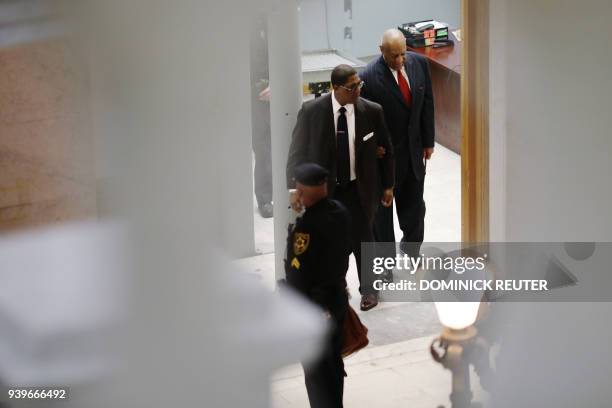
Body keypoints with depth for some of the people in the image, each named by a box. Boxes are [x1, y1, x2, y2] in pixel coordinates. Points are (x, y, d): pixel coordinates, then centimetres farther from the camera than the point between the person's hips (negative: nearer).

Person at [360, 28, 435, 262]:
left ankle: (411, 247, 41)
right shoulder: (370, 77, -22)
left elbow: (427, 103, 5)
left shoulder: (419, 63, -6)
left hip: (414, 148, 5)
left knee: (414, 205, 19)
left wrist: (428, 141, 7)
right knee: (382, 207, 11)